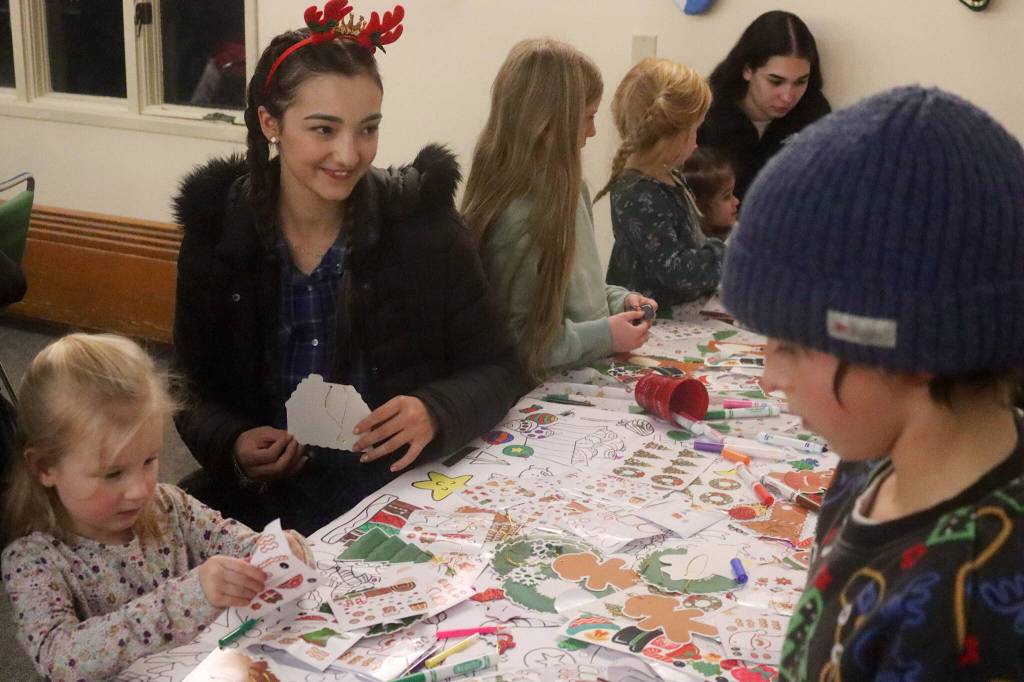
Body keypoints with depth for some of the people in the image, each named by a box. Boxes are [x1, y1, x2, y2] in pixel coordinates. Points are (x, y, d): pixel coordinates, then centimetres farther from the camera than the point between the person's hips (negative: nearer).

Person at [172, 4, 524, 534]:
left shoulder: (422, 221, -6)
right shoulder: (216, 230, 0)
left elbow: (496, 369, 1)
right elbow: (196, 390, 8)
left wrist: (436, 413, -21)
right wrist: (232, 446, -13)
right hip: (261, 499, 2)